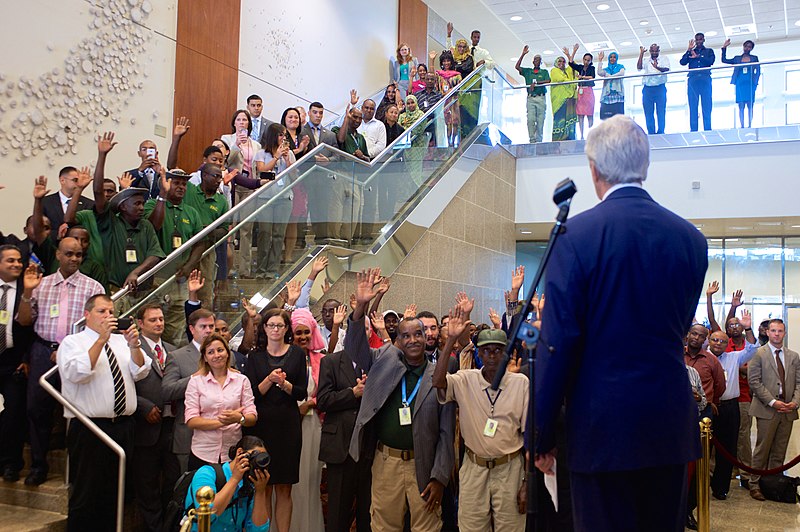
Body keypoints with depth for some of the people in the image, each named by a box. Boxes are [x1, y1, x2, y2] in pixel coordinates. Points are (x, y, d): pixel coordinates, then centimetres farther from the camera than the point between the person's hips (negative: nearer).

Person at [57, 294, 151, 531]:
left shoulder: (121, 341, 12)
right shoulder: (72, 342, -1)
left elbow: (140, 372, 3)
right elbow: (77, 373, -19)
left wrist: (134, 345, -15)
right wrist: (101, 338, -24)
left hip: (123, 426, 5)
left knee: (114, 493, 14)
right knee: (86, 494, 0)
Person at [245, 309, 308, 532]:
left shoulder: (297, 354, 5)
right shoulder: (255, 356, 6)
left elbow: (302, 393, 1)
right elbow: (251, 394, 0)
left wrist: (285, 384, -16)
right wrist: (269, 380, -15)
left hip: (288, 424, 0)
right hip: (262, 424, 0)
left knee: (284, 488, 4)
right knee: (263, 488, 2)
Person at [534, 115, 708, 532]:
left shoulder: (576, 234, -13)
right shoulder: (690, 237, 2)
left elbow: (557, 344, -13)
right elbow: (678, 330, 12)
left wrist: (542, 436, -6)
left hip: (603, 426, -4)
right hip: (672, 427, 5)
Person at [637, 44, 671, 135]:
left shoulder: (664, 59, 11)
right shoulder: (646, 60, 17)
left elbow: (666, 69, -6)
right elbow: (639, 67, -1)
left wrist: (657, 67, -25)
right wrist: (641, 54, -6)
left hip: (660, 88, -2)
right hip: (647, 89, 2)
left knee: (661, 112, -6)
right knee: (648, 112, 0)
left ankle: (660, 132, -6)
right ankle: (651, 133, 3)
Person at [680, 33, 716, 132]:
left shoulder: (709, 51, 18)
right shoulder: (690, 52, 21)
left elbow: (711, 61, -1)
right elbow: (682, 62, 5)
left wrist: (698, 57, -8)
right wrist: (688, 50, -1)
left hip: (705, 80, -1)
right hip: (692, 80, 1)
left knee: (707, 106, -8)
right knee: (693, 107, -5)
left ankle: (707, 130, -11)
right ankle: (693, 130, -8)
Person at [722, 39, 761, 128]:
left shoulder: (754, 58, 12)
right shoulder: (737, 58, 14)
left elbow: (758, 71, 8)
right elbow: (724, 60, 8)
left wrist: (755, 82, -4)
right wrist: (724, 48, 2)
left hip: (750, 84, -1)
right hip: (740, 84, 1)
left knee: (750, 105, -6)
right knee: (741, 106, -3)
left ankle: (750, 125, -8)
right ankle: (742, 126, -4)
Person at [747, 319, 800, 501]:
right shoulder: (758, 354, -2)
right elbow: (754, 382, -8)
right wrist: (773, 402, -14)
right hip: (766, 410, -4)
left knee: (780, 451, 9)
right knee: (762, 449, -1)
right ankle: (755, 484, 7)